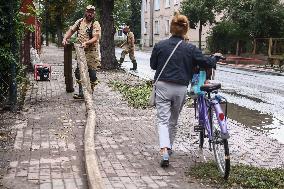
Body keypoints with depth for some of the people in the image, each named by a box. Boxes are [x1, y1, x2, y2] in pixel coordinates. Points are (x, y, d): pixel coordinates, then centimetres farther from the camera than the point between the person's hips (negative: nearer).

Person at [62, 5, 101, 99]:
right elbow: (71, 30, 14)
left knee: (92, 74, -1)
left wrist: (86, 43, -32)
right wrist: (65, 38, -2)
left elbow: (95, 38, -18)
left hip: (92, 53, -6)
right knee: (79, 72, 8)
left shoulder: (95, 24, -9)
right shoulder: (79, 21, 9)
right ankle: (81, 93, 16)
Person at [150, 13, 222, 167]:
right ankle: (169, 147, 33)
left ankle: (164, 151, -19)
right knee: (173, 120, 19)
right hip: (181, 88, 1)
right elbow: (207, 63, 0)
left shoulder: (160, 46, -4)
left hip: (163, 86, -1)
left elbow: (153, 65, 8)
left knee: (163, 119, 0)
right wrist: (215, 57, 21)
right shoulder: (190, 49, -6)